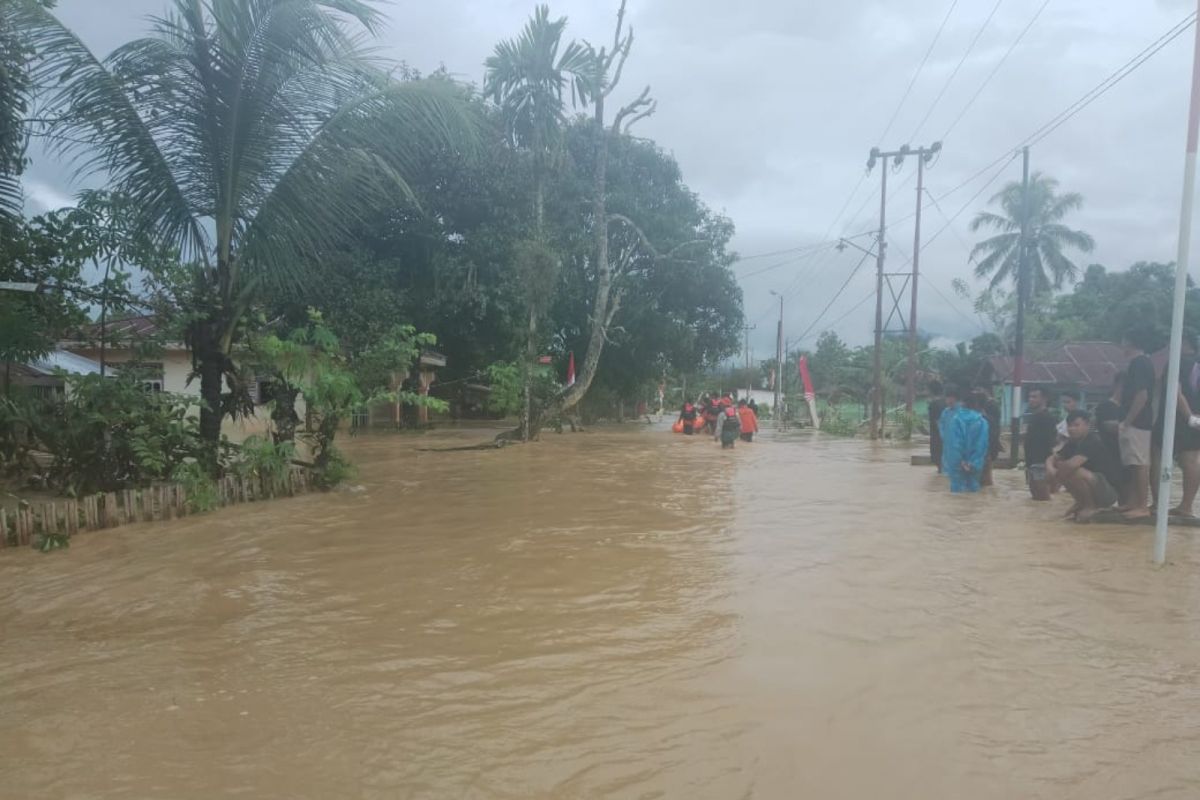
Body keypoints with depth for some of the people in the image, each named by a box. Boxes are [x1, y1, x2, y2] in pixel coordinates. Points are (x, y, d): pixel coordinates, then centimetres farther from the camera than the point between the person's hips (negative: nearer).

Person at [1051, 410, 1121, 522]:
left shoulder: (1093, 442, -22)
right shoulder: (1073, 443, 4)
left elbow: (1072, 464, -36)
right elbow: (1052, 458, 6)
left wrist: (1059, 465, -14)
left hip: (1110, 490, -9)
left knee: (1076, 472, -31)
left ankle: (1090, 507, -7)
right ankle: (1081, 503, 9)